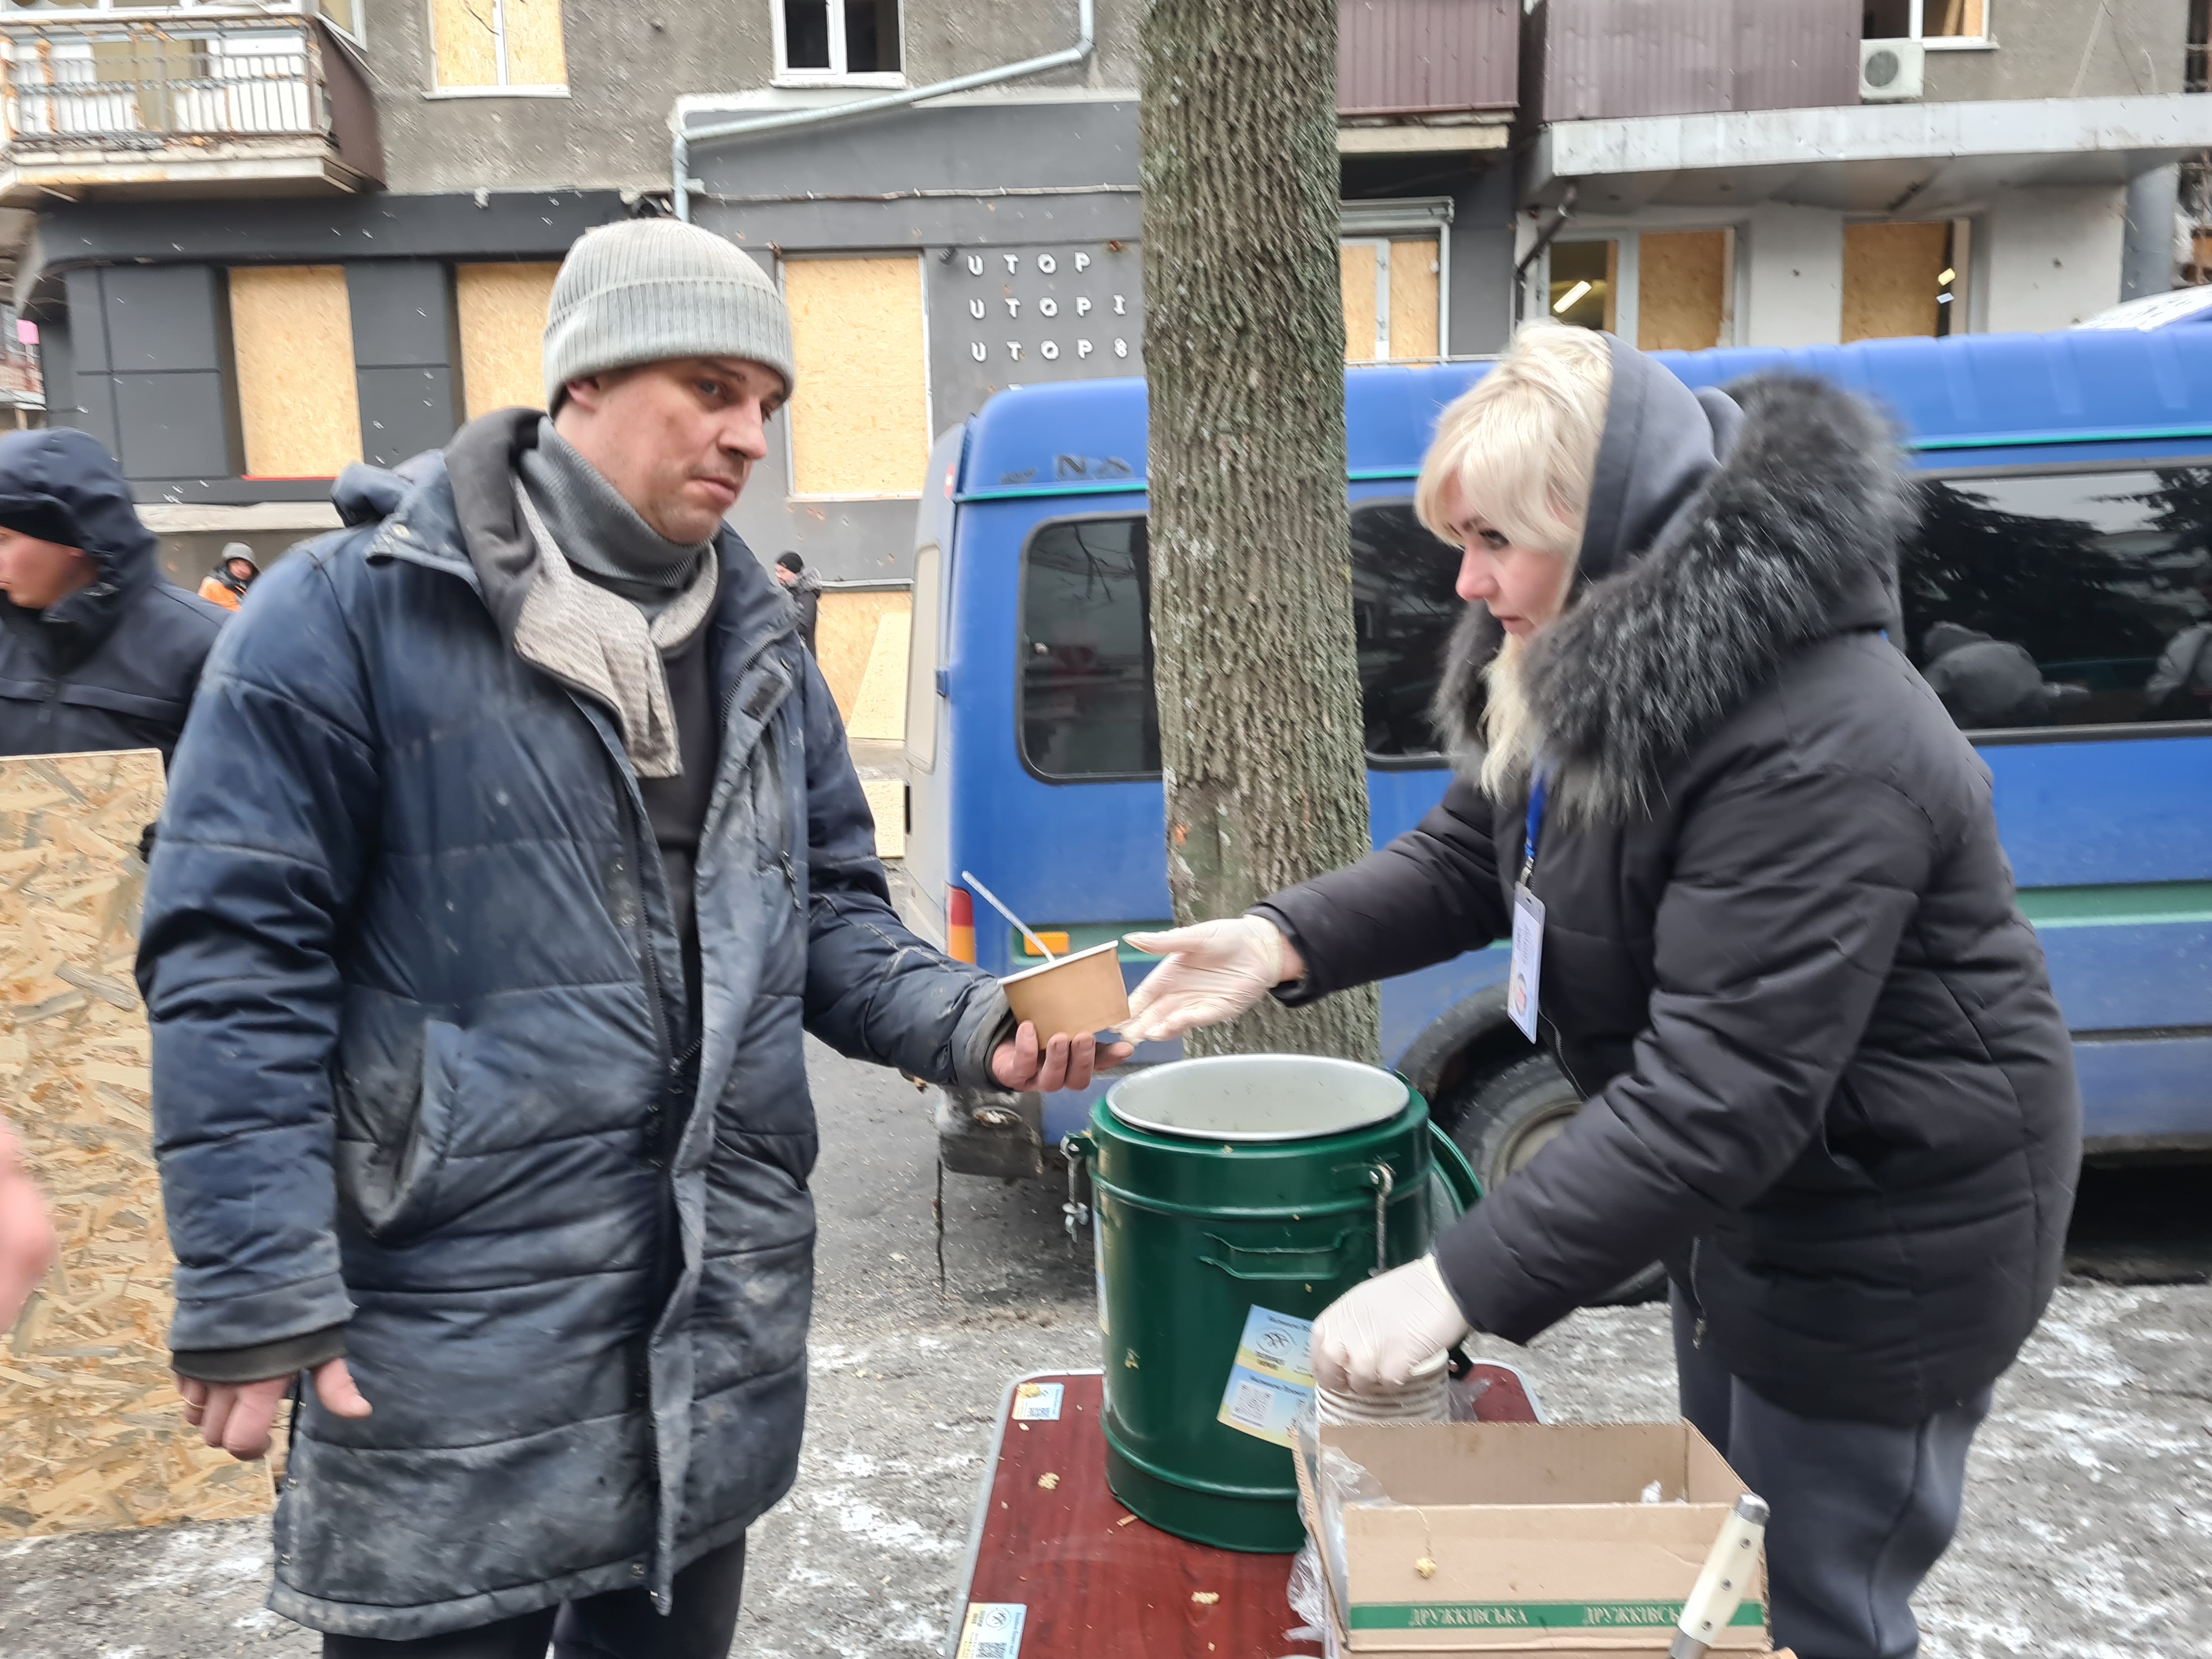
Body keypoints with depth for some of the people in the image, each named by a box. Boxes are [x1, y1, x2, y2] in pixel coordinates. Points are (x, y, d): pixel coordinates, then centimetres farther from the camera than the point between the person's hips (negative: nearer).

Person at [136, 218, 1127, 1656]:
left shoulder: (759, 646, 10)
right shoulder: (351, 614, -10)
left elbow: (830, 915, 12)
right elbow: (235, 964, -11)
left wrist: (965, 1024, -6)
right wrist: (255, 1297, -13)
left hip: (721, 1313, 6)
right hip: (458, 1340, -5)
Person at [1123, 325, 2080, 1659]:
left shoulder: (1813, 750, -34)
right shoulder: (1598, 668, -4)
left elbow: (1718, 1094, -36)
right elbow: (1470, 858, 3)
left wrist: (1459, 1288, -36)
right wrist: (1287, 944, -12)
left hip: (1885, 1228, -9)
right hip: (1746, 1199, 9)